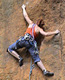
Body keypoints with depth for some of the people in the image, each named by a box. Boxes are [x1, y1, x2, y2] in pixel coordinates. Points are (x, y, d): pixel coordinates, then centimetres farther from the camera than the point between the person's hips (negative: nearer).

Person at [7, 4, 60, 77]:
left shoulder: (31, 23, 19)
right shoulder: (39, 29, 15)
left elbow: (25, 16, 30)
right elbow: (45, 34, -1)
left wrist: (23, 8, 47)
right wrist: (55, 32, 12)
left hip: (24, 39, 0)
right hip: (31, 43, 1)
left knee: (10, 49, 14)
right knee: (36, 58, -1)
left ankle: (19, 58, -8)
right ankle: (44, 70, -18)